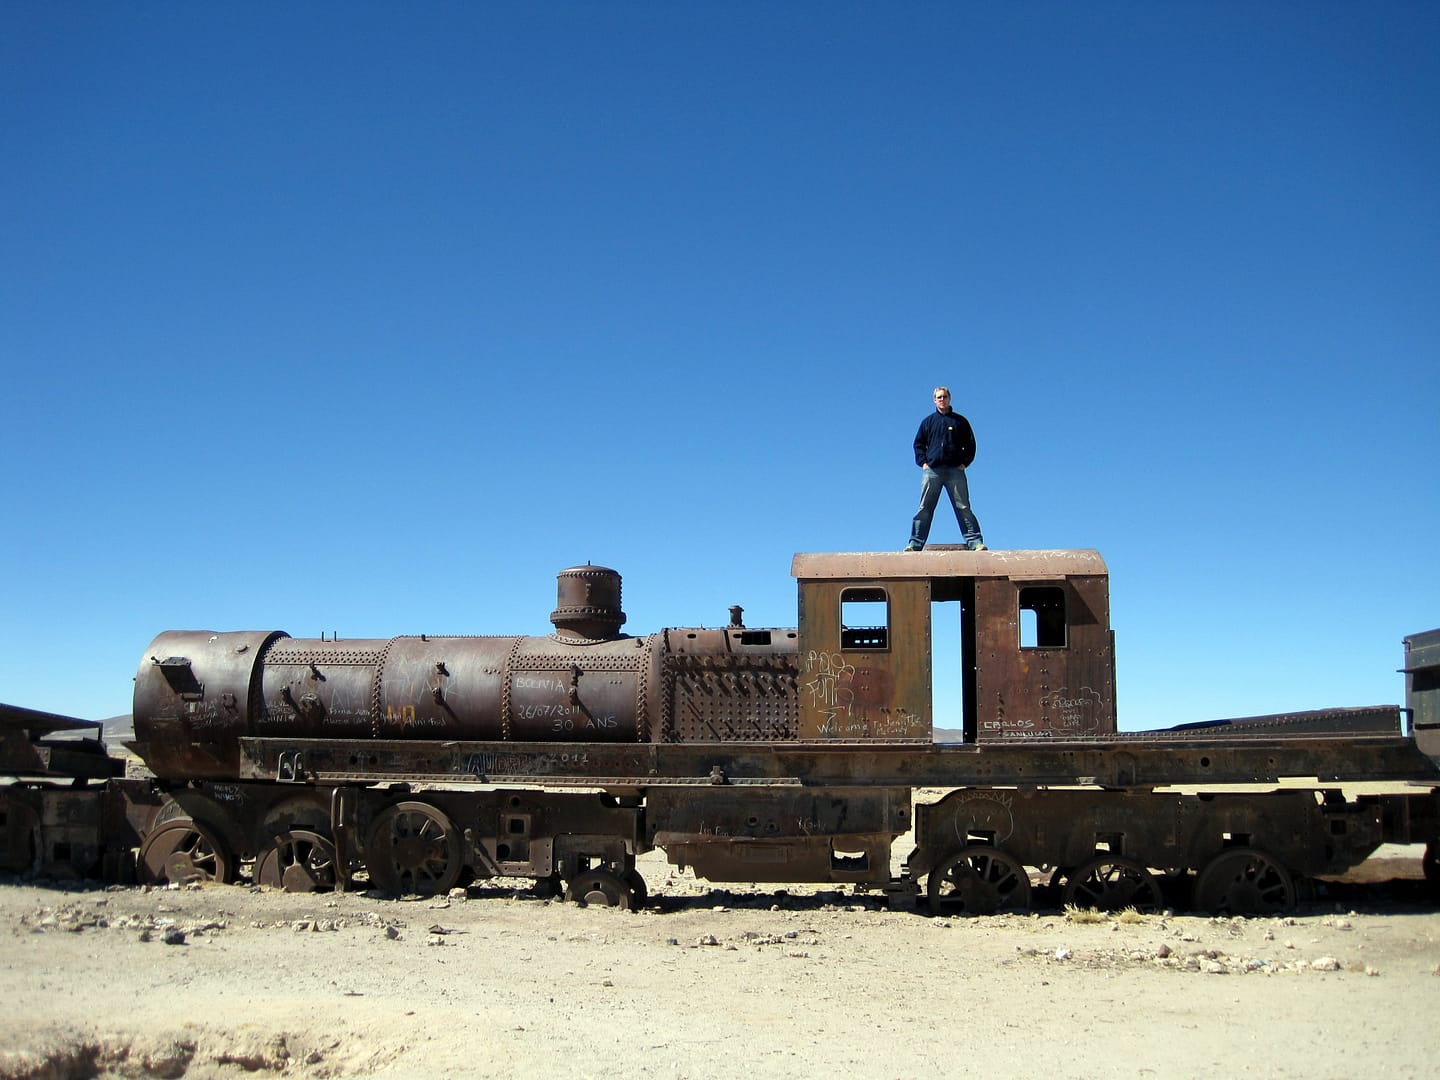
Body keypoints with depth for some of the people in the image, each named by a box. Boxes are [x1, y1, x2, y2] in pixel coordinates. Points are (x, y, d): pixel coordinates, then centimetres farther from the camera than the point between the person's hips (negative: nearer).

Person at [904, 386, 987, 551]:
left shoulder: (960, 421, 11)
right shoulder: (928, 422, 15)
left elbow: (971, 444, 14)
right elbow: (918, 444, 19)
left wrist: (965, 462, 1)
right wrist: (923, 462, 5)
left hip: (955, 471, -1)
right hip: (932, 470, 1)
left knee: (963, 508, -4)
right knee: (924, 509, -2)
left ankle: (976, 542, -6)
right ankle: (915, 543, -3)